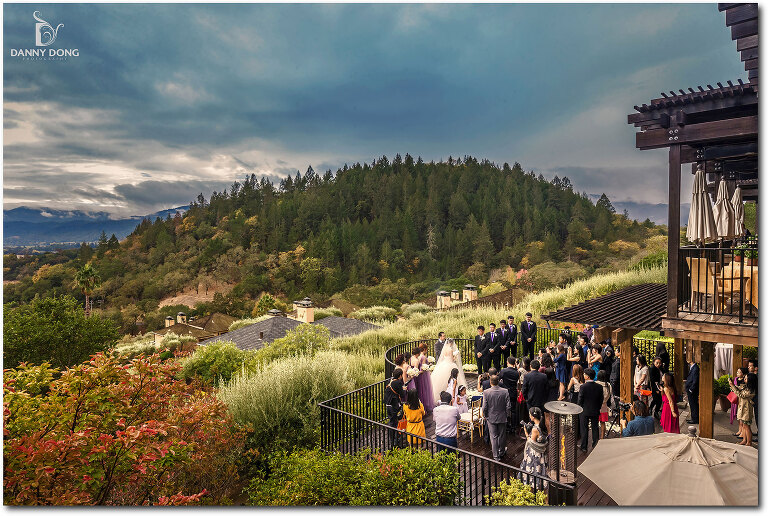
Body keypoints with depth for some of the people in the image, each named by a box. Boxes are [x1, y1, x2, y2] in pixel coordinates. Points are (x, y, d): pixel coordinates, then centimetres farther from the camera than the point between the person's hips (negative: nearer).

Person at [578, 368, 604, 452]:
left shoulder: (583, 387, -18)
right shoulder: (599, 387, -6)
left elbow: (580, 400, -12)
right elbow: (601, 400, 1)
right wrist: (598, 408, 14)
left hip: (585, 411, -3)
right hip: (595, 411, 3)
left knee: (584, 429, 7)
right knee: (595, 428, 14)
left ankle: (584, 447, 13)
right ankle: (595, 446, 22)